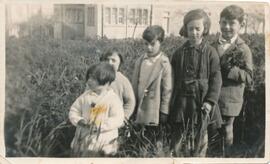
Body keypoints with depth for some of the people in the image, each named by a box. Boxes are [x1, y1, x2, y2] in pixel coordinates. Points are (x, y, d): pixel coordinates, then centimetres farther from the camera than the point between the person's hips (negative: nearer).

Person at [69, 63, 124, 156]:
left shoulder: (113, 99, -10)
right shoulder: (85, 96, 1)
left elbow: (118, 119, -17)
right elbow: (74, 110, 7)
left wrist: (100, 125, -26)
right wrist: (79, 120, -14)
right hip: (85, 139, 3)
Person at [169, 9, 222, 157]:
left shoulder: (210, 52, -5)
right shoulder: (179, 52, 3)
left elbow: (216, 78, -6)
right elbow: (173, 78, 9)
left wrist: (211, 101, -14)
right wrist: (171, 100, 6)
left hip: (202, 101, -2)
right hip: (182, 100, 2)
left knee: (200, 136, 10)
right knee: (178, 135, 8)